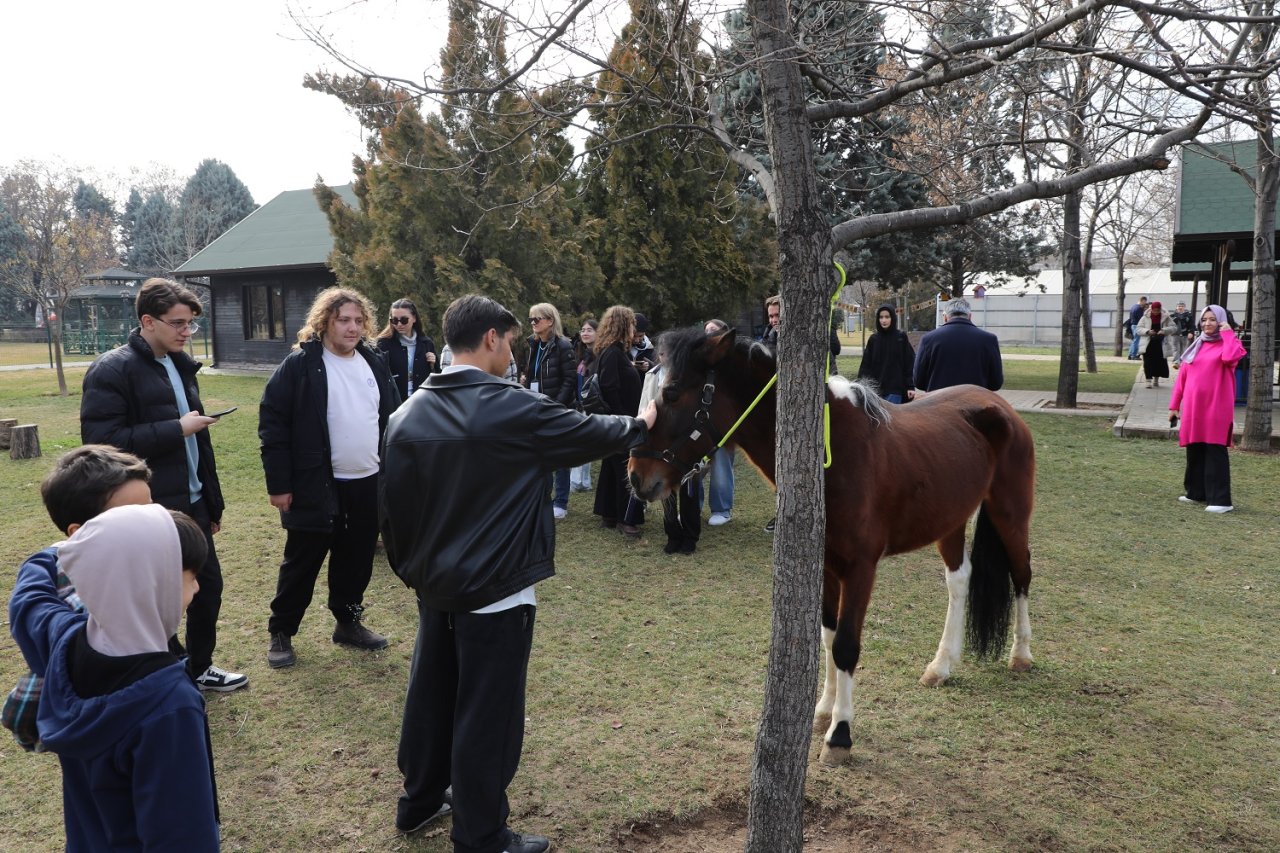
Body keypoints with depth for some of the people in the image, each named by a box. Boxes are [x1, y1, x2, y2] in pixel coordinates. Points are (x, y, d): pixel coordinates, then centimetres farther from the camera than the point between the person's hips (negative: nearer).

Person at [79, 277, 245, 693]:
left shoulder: (180, 365, 13)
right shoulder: (112, 370, -13)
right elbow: (101, 441, -22)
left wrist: (212, 501, 18)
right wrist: (176, 429, -20)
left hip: (190, 503, 8)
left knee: (209, 585, 15)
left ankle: (198, 668, 34)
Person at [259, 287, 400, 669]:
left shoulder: (374, 364, 7)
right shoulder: (299, 365, -10)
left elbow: (393, 419, 13)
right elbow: (272, 425, -10)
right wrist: (279, 483, -13)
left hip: (368, 483, 5)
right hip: (317, 485, -5)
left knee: (356, 560, 15)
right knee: (301, 564, 7)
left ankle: (349, 623, 32)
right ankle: (281, 632, 22)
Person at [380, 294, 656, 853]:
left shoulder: (409, 414, 1)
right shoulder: (513, 409, -18)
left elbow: (392, 503, 5)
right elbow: (588, 433, -4)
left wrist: (410, 566, 17)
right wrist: (641, 426, 15)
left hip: (434, 586, 7)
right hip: (494, 590, -7)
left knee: (431, 695, 22)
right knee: (487, 714, 5)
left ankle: (419, 802, 39)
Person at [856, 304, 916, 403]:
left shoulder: (901, 337, -1)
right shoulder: (874, 339, 6)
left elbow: (909, 363, -1)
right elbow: (865, 364, 5)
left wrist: (910, 386, -6)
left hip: (895, 389, -3)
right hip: (876, 388, 3)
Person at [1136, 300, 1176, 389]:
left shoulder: (1166, 317, 2)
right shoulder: (1145, 317, 2)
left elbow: (1174, 327, 1)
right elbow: (1138, 329, 1)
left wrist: (1164, 330, -18)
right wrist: (1147, 331, -18)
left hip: (1161, 344, 1)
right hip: (1148, 344, -1)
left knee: (1160, 362, 8)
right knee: (1148, 363, -9)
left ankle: (1156, 380, 25)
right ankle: (1149, 380, -6)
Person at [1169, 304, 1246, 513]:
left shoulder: (1228, 344, 1)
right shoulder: (1196, 346, 15)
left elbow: (1230, 357, -26)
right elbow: (1182, 377, 13)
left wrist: (1228, 333, -11)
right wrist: (1174, 405, 8)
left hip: (1216, 408, -5)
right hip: (1193, 407, 5)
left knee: (1215, 452, -7)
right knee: (1194, 451, 10)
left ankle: (1221, 500, -5)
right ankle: (1196, 493, 21)